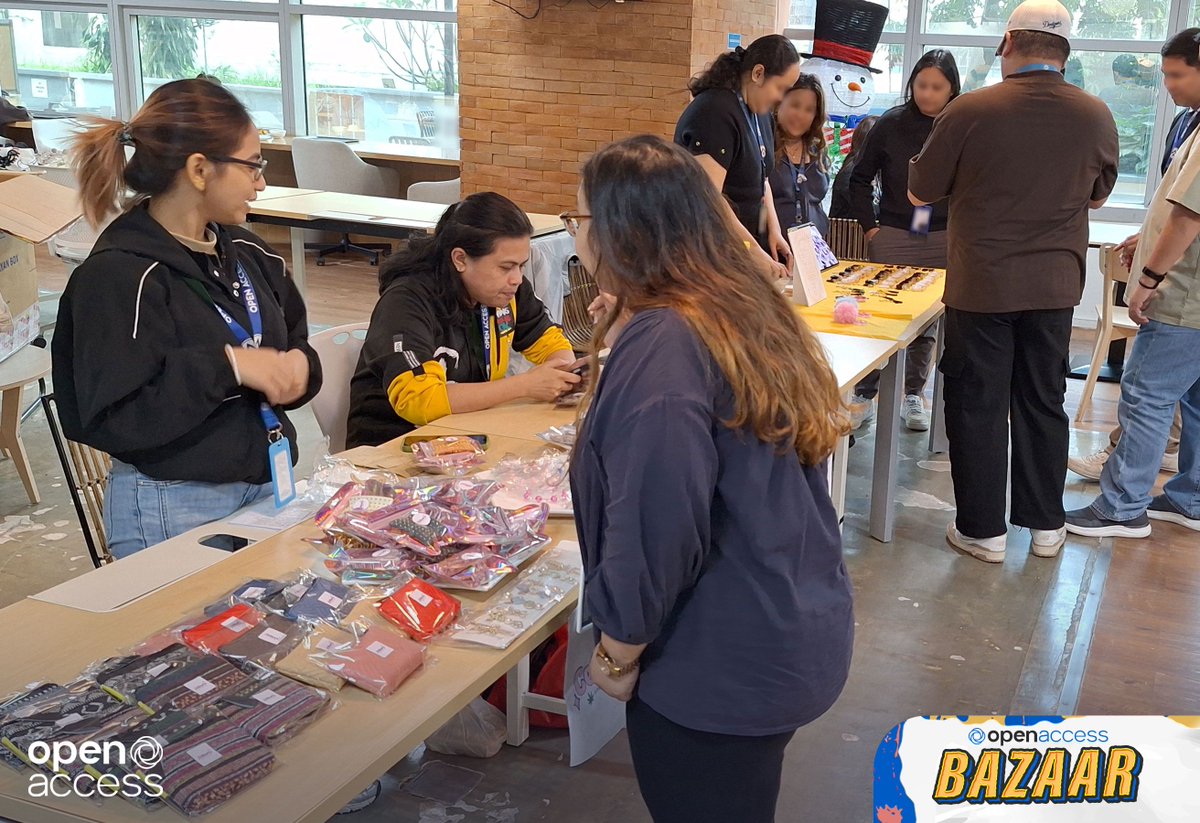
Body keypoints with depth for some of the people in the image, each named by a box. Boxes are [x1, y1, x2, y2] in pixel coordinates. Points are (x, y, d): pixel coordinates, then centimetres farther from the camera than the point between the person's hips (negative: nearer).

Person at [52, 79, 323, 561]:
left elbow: (294, 339, 17)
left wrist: (299, 366, -6)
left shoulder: (245, 253, 6)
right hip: (175, 514, -7)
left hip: (267, 486, 7)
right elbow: (112, 419, -23)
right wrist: (225, 365, -26)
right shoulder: (120, 278, -17)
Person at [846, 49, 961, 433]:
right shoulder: (891, 124, -2)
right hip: (892, 237, 0)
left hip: (943, 240, 1)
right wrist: (870, 227, 2)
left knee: (927, 321, 10)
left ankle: (913, 395, 24)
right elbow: (861, 179, 6)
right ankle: (865, 395, 13)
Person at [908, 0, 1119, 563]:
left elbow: (920, 192, -3)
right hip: (1055, 286, 4)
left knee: (977, 405, 7)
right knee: (1042, 404, 15)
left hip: (982, 285, -4)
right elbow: (1097, 196, 14)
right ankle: (1045, 526, 25)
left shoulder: (971, 111, -14)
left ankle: (983, 530, 14)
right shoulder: (1096, 117, -2)